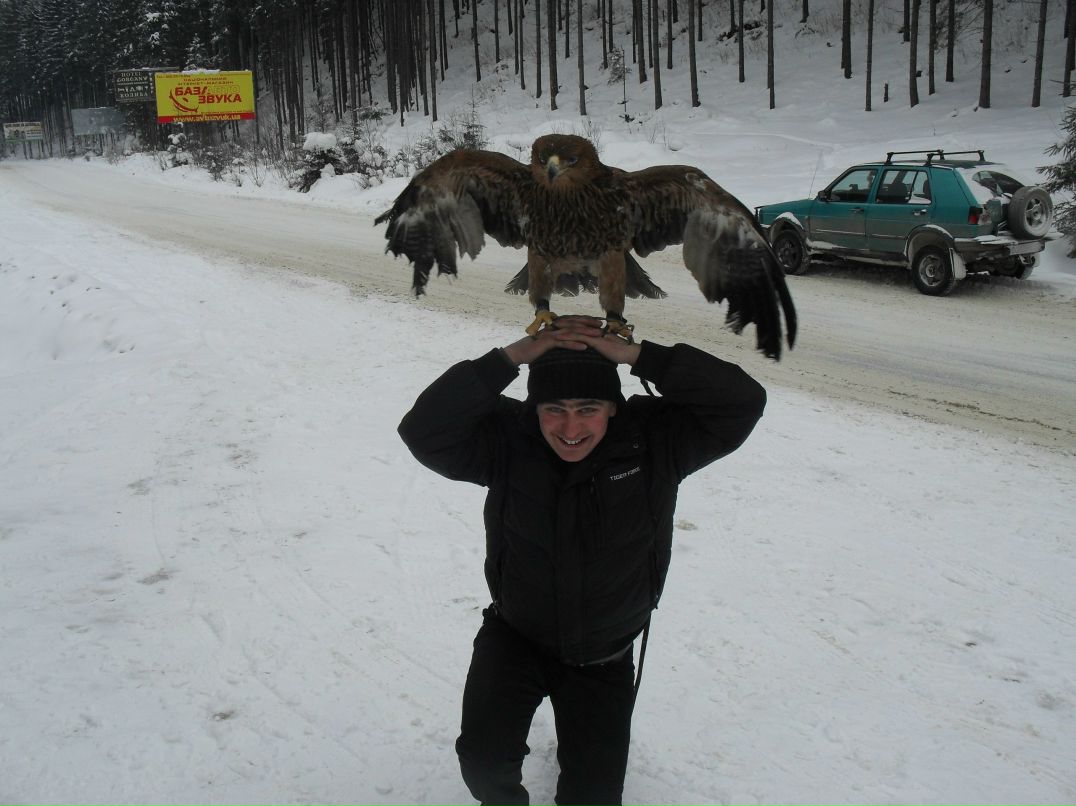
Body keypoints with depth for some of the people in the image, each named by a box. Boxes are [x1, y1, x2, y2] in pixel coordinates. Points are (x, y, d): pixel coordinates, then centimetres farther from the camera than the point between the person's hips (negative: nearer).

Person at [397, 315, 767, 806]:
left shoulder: (656, 439, -19)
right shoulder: (506, 438, -20)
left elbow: (742, 402, -30)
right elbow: (423, 430, -34)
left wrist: (636, 355, -36)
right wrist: (510, 357, -38)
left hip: (605, 656, 1)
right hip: (515, 638, -1)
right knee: (483, 760, -19)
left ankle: (580, 745, 50)